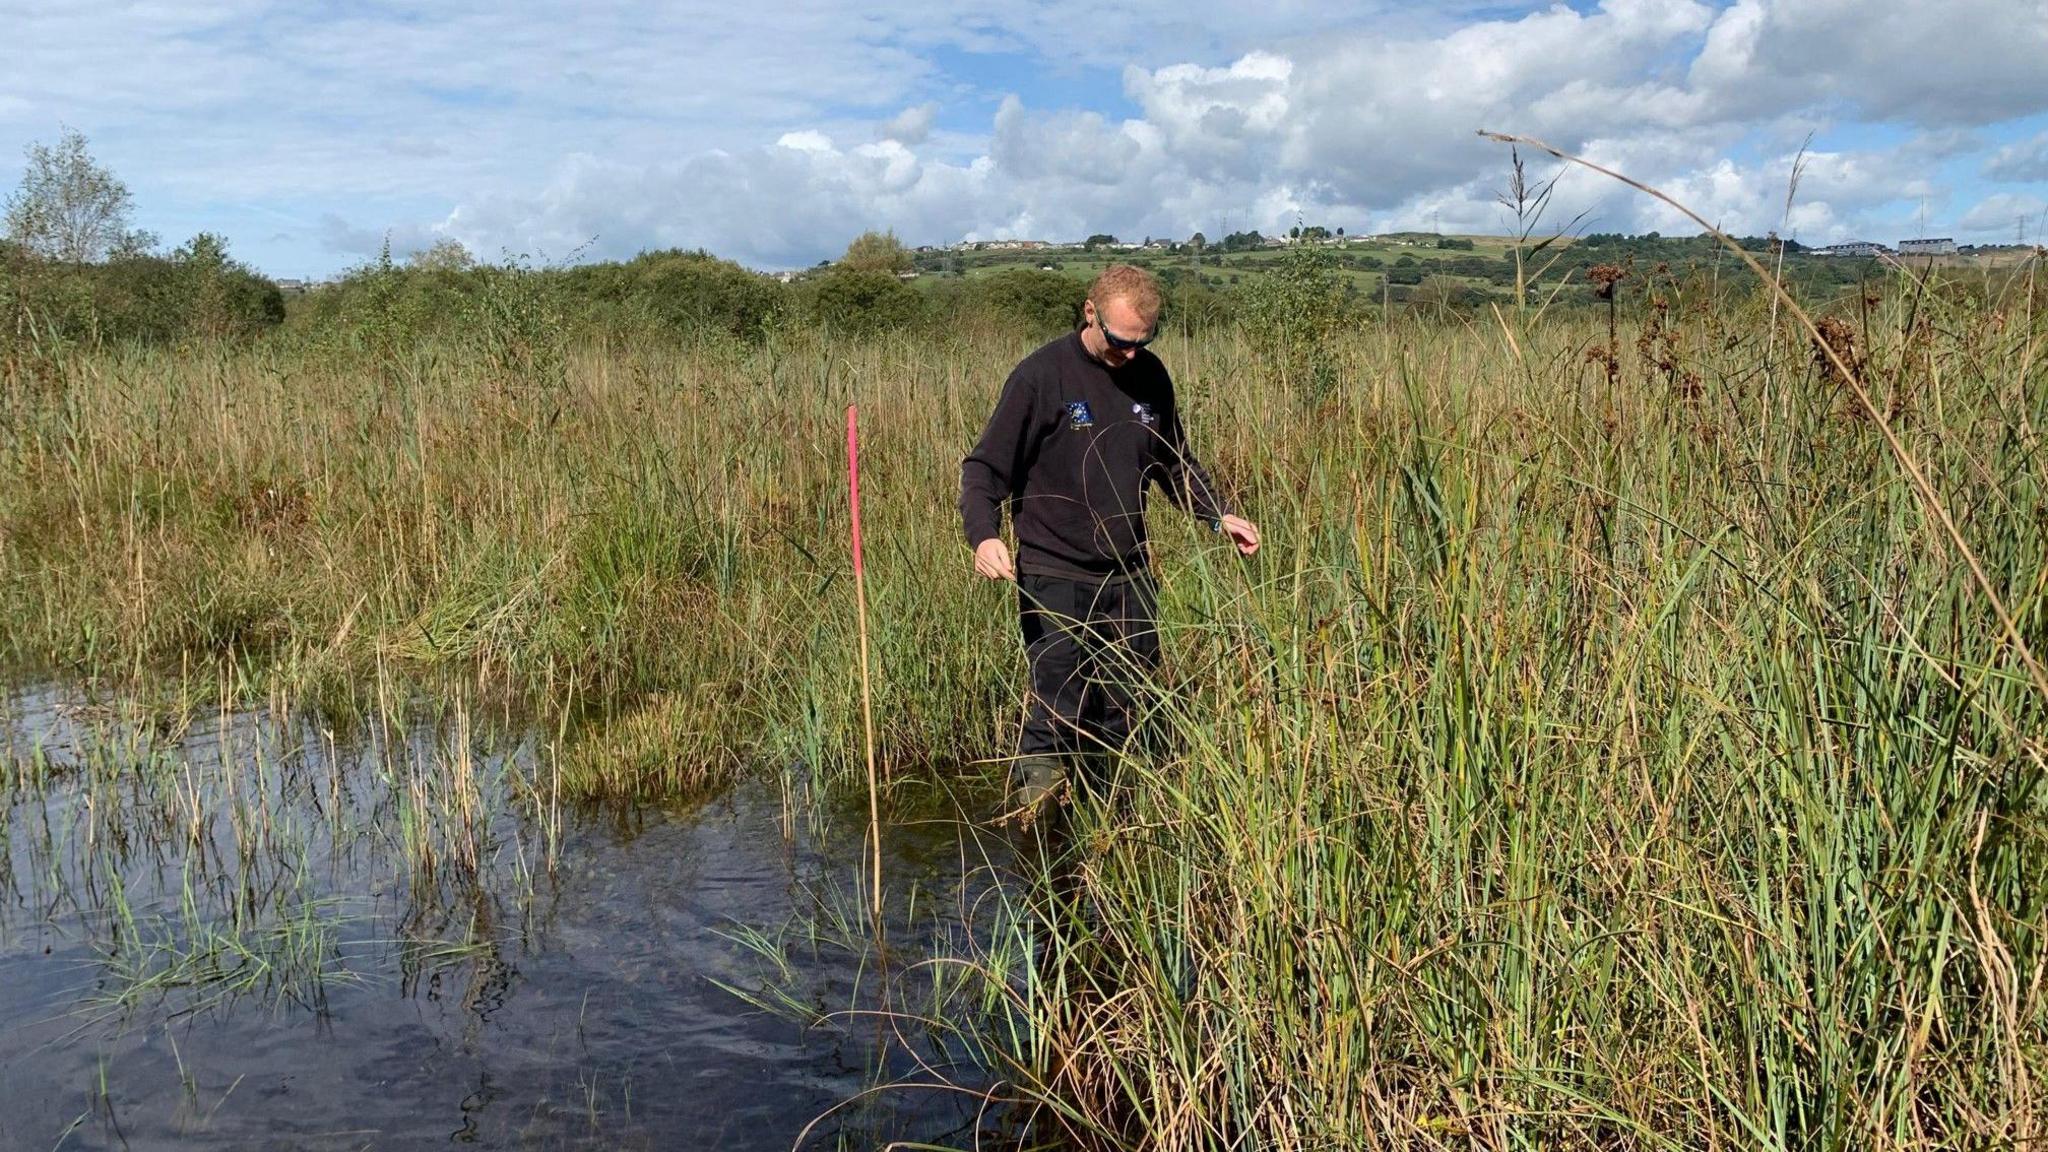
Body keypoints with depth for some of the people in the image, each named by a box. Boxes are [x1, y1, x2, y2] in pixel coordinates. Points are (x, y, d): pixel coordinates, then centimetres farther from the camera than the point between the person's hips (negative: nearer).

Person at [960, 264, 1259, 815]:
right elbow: (984, 467, -8)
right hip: (1055, 580, -5)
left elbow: (1174, 463, 21)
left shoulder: (1150, 376, 6)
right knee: (1057, 716, -6)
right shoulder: (1042, 375, -10)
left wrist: (1218, 514, 7)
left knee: (1125, 712, 9)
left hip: (1130, 577, 5)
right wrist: (983, 535, -26)